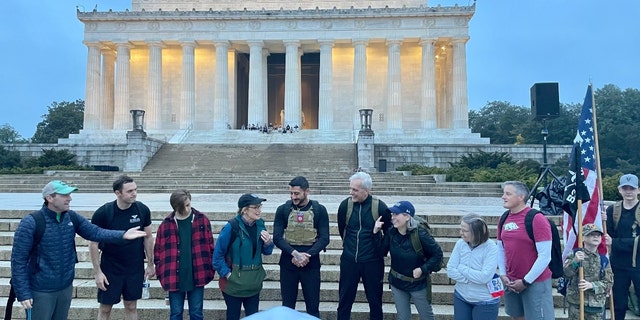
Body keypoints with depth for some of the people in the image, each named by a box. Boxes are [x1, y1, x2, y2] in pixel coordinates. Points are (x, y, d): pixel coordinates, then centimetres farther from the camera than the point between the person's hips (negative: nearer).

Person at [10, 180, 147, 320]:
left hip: (66, 286, 6)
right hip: (41, 291, -6)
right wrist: (23, 293, -16)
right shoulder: (31, 223, -19)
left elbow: (94, 232, -5)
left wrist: (122, 235, -21)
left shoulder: (72, 217, -2)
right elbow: (18, 260, -16)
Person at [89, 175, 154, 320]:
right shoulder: (102, 213, -16)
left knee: (131, 306, 12)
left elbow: (148, 237, 3)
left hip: (135, 268, 2)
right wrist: (97, 272, -10)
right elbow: (93, 244, -8)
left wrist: (150, 264, 5)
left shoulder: (143, 210, -8)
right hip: (110, 269, -2)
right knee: (105, 308, 8)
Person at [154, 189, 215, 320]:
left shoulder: (202, 220, -2)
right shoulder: (166, 225, -3)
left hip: (197, 277, 0)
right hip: (175, 278, 0)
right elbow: (158, 251, 3)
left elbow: (210, 247, 2)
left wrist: (210, 270, 1)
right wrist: (161, 274, 0)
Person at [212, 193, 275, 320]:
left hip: (254, 283, 5)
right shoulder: (231, 227, -19)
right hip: (234, 283, -5)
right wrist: (228, 274, -14)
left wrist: (268, 243, -11)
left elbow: (266, 252, 9)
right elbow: (218, 255, -12)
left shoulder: (259, 224, -2)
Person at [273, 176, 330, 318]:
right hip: (288, 264, 1)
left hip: (311, 265, -1)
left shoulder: (319, 210, -2)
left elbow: (324, 238, -4)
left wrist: (307, 255, -17)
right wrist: (295, 253, -19)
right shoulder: (283, 210, 0)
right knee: (287, 305, 10)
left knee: (313, 306, 6)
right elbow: (277, 237, -5)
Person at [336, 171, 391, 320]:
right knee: (345, 298, 11)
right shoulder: (345, 205, -9)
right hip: (349, 260, 2)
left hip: (372, 261, -1)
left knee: (375, 299, 12)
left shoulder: (380, 206, -13)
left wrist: (381, 250, 8)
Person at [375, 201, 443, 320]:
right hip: (397, 283, 4)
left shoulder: (420, 234, -24)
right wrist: (376, 233, -16)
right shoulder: (391, 232, -10)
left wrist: (423, 269, -21)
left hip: (418, 284, -4)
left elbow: (437, 253, -14)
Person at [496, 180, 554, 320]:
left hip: (535, 282, -6)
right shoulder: (504, 219, 5)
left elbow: (545, 256, -18)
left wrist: (526, 281, -15)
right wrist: (503, 274, 3)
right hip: (512, 282, 6)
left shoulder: (537, 219, -15)